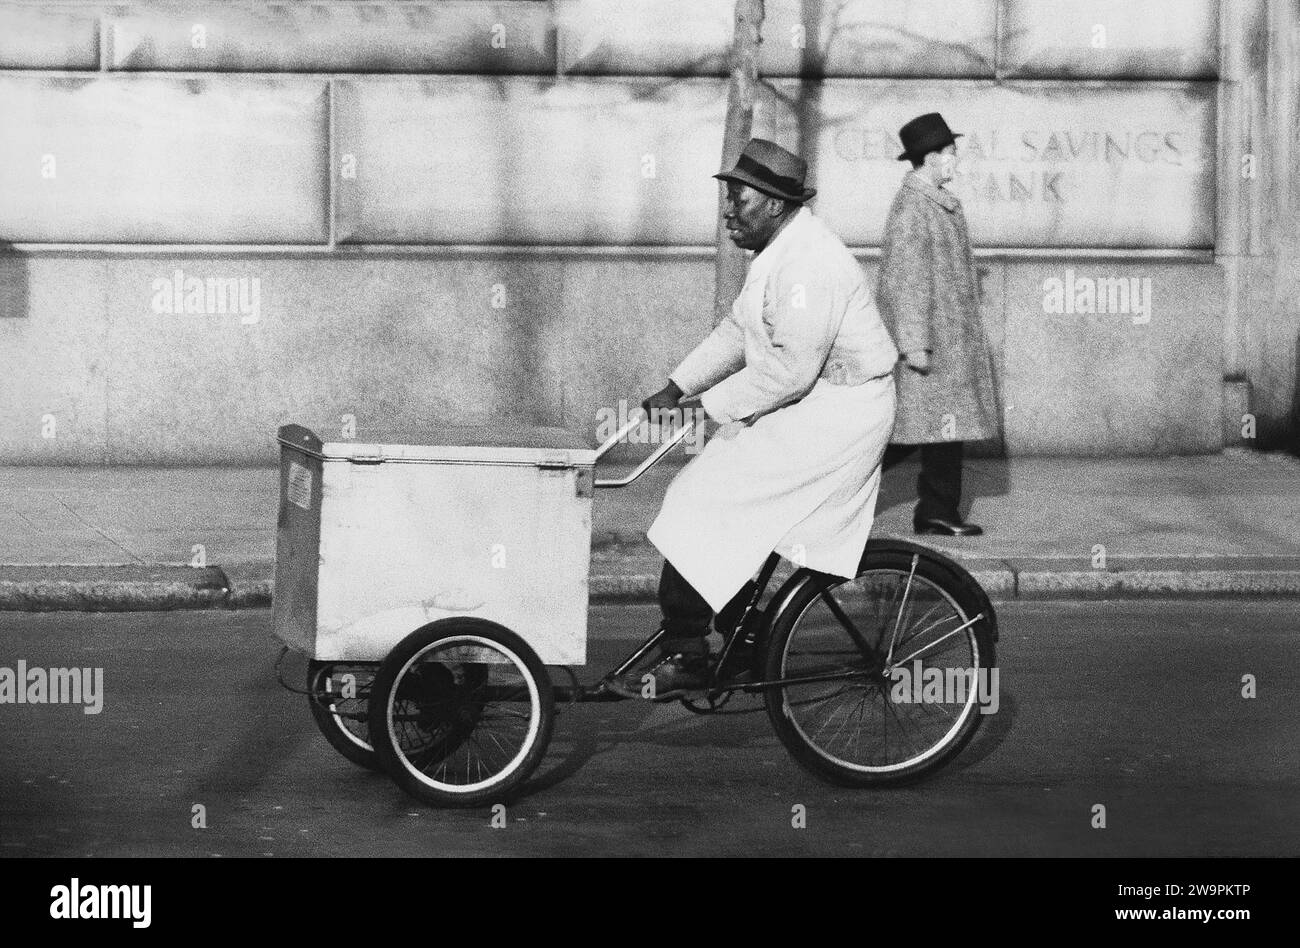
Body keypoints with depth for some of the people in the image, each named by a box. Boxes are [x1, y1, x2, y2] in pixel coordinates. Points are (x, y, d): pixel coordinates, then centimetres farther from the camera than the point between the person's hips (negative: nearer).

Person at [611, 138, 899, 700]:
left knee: (701, 511, -13)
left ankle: (682, 658, -10)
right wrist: (675, 389, 7)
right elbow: (737, 332, 17)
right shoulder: (779, 252, 12)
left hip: (831, 417, -10)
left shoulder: (809, 263, -22)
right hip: (805, 409, 10)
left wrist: (711, 405, -17)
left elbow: (791, 368, -26)